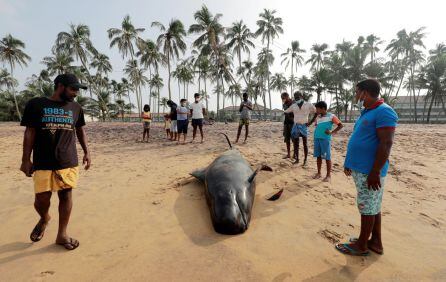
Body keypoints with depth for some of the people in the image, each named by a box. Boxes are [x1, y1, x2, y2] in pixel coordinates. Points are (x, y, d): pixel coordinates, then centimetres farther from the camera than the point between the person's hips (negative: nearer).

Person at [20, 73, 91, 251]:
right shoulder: (36, 105, -1)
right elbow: (29, 133, -1)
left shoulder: (76, 108, 7)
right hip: (43, 163, -2)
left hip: (69, 162, 2)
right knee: (42, 199, 1)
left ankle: (62, 235, 21)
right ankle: (44, 219, 37)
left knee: (66, 196, 5)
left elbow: (80, 131, 16)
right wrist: (25, 160, -3)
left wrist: (86, 152, 10)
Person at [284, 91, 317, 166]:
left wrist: (311, 122, -3)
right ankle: (296, 159, 16)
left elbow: (316, 112, 3)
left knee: (305, 144, 2)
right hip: (295, 126, 3)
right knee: (295, 143, 5)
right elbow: (286, 112, 16)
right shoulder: (293, 106, 10)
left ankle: (305, 160, 10)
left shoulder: (308, 105, 0)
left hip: (304, 126, -3)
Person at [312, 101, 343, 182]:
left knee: (327, 157, 1)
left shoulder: (331, 116, -5)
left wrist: (332, 132, -14)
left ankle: (328, 175, 11)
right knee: (318, 156, 10)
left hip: (326, 139, -5)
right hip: (317, 138, 6)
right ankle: (319, 173, 21)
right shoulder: (318, 117, 12)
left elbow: (340, 125, -5)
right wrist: (316, 133, 10)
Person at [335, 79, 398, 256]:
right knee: (372, 208, 17)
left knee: (368, 209, 4)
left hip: (369, 172, -9)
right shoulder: (366, 112, 14)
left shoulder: (384, 112, -16)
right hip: (360, 169, 9)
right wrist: (350, 162, 20)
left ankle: (361, 246, 18)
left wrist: (375, 172, -23)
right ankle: (376, 243, 30)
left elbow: (386, 144, -22)